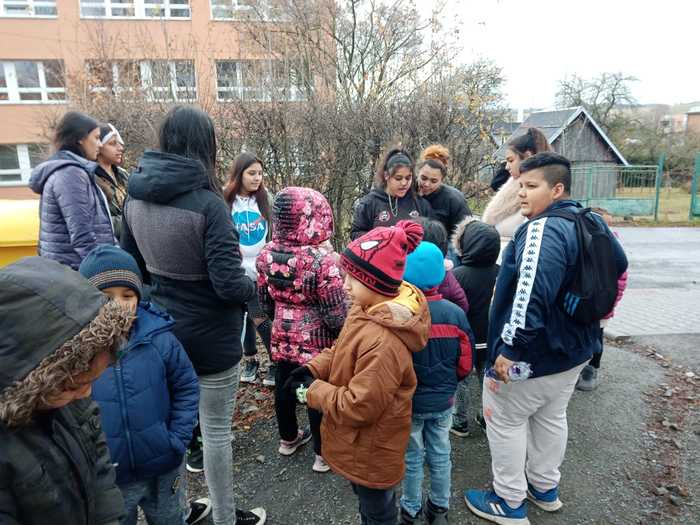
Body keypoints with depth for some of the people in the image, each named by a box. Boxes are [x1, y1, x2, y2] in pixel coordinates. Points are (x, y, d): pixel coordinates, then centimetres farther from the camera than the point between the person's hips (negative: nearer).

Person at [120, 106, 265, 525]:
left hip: (162, 330, 7)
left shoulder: (136, 198, -1)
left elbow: (132, 265, 11)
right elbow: (230, 284, -24)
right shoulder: (208, 203, -23)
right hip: (211, 337, -6)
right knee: (216, 430, 11)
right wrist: (253, 286, -4)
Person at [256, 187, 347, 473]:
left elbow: (265, 300, 5)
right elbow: (335, 314, -21)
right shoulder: (321, 260, -26)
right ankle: (324, 454, 30)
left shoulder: (266, 254, -8)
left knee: (284, 386, 22)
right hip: (316, 341, -5)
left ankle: (288, 438, 45)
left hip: (283, 337, 6)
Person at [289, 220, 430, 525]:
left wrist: (314, 389, -19)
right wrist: (313, 369, -7)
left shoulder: (383, 343, -39)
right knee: (368, 498, 32)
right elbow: (343, 350, 8)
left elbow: (358, 407, -32)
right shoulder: (369, 309, -7)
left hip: (371, 448, -8)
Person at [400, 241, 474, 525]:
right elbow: (465, 363, -2)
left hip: (409, 402, -3)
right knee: (440, 454, 21)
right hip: (443, 401, 3)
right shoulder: (455, 313, -11)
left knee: (412, 458, 16)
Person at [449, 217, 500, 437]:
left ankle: (460, 422, 25)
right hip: (492, 341, 4)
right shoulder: (500, 273, -9)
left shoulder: (457, 275, -25)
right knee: (487, 379, 21)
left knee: (462, 380, 13)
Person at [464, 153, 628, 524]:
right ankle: (545, 489, 44)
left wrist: (510, 347, -33)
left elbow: (531, 294, -38)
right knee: (551, 417, 25)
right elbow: (618, 264, 21)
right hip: (573, 347, 10)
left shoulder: (543, 229, -27)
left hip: (533, 354, -9)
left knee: (504, 420, 9)